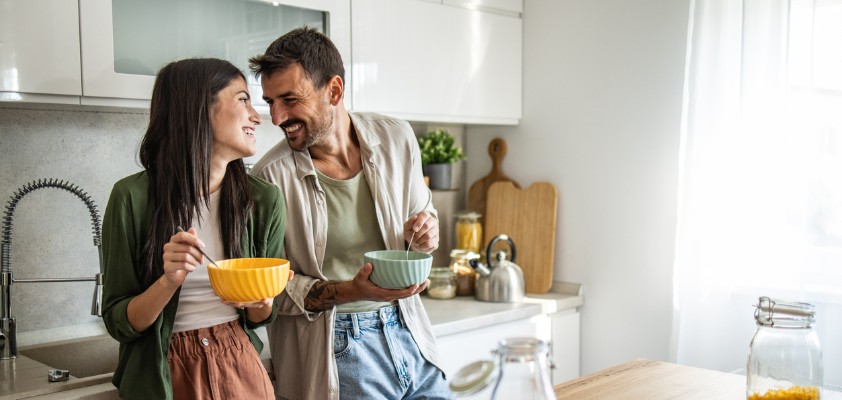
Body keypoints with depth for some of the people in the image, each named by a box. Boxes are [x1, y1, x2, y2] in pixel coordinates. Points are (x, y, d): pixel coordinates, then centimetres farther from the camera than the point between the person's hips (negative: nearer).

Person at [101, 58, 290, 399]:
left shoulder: (264, 199, -7)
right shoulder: (133, 197, -15)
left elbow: (261, 318, 2)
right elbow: (119, 323, -10)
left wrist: (261, 301, -19)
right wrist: (169, 282, -26)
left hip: (240, 368, 3)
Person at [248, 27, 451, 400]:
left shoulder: (397, 138, -2)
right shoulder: (272, 176, -14)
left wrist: (427, 232, -9)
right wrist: (348, 292, -24)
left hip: (407, 331, 4)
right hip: (335, 350, -4)